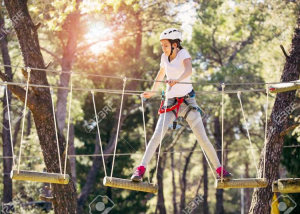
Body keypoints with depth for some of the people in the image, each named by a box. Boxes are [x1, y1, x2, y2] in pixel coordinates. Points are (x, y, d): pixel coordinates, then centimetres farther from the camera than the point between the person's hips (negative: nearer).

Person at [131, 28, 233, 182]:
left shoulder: (183, 53, -9)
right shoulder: (164, 57, 6)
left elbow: (188, 70, -30)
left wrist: (177, 79, -50)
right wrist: (152, 92, 34)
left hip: (187, 101, -3)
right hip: (170, 101, 3)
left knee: (202, 138, -4)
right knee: (157, 135, -14)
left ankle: (219, 169, 10)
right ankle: (140, 169, -16)